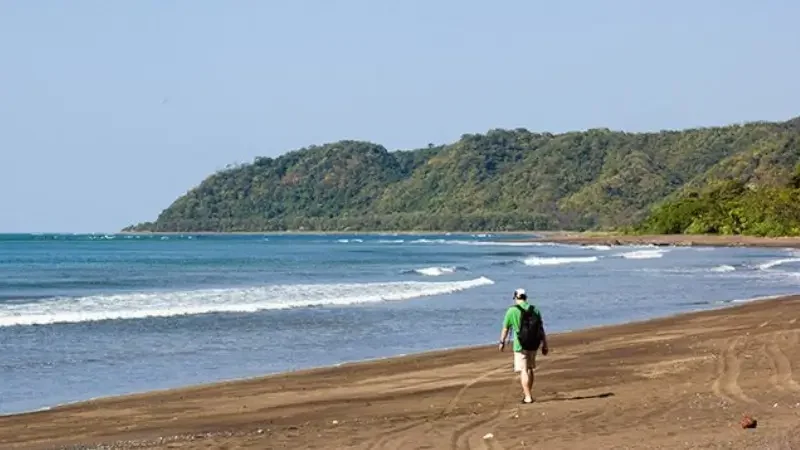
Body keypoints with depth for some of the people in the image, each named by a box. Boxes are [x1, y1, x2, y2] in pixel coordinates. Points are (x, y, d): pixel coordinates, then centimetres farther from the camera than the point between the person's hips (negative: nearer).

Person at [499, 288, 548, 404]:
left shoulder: (512, 310, -6)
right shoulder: (534, 309, 4)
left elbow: (505, 329, 1)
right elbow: (541, 329, 5)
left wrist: (502, 342, 16)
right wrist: (545, 344, 11)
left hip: (520, 345, -4)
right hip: (533, 343, 4)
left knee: (523, 370, -2)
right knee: (529, 368, 19)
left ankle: (527, 397, -7)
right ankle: (527, 393, 28)